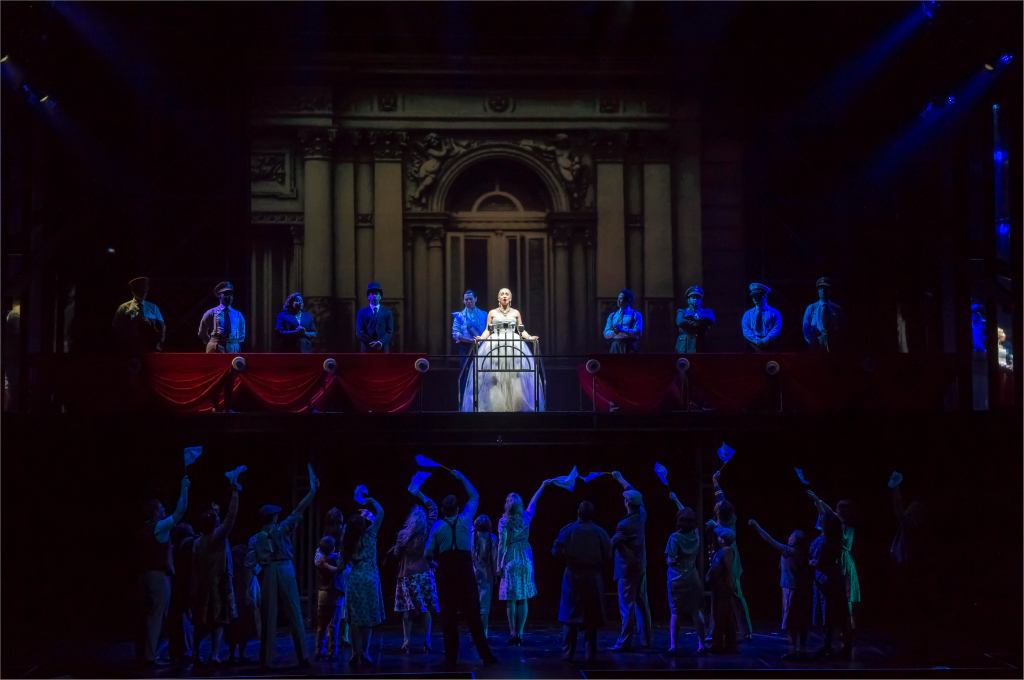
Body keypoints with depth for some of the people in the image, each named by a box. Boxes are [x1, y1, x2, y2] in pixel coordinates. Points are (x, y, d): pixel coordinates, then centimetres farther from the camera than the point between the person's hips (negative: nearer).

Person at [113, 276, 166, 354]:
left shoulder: (153, 307, 11)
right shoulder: (124, 308, 5)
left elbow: (162, 327, 9)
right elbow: (117, 329, 3)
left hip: (150, 349, 1)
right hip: (130, 350, -1)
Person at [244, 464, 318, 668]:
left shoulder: (255, 539, 7)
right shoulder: (282, 529, 4)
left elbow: (249, 563, -2)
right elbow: (299, 510, 1)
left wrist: (258, 567, 17)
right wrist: (313, 489, 3)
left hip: (267, 575, 1)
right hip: (286, 572, -1)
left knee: (268, 618, 4)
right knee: (294, 616, 1)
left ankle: (266, 659, 3)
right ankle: (302, 657, -2)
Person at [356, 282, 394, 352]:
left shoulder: (387, 312, 13)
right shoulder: (362, 312, 11)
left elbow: (390, 331, 6)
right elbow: (359, 332, 3)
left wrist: (381, 342, -13)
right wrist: (372, 343, -11)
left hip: (383, 349, 1)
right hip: (367, 349, -1)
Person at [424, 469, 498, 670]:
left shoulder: (437, 527, 0)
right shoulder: (465, 520, 2)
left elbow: (428, 553, -2)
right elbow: (474, 497, 17)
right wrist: (462, 478, 23)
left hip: (446, 573, 0)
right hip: (465, 572, 0)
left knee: (449, 617, 3)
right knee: (473, 614, 3)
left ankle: (451, 659, 5)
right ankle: (485, 655, 4)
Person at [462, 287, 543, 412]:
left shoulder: (516, 313, 13)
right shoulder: (492, 313, 11)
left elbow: (521, 330, 11)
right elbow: (488, 330, 7)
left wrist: (529, 337, -6)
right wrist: (481, 338, -11)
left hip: (514, 346, 1)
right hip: (494, 346, -1)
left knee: (514, 377, -10)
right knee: (495, 378, -11)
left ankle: (513, 406, -8)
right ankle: (495, 407, -10)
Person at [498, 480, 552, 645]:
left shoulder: (504, 521, -8)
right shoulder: (526, 517, 2)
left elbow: (502, 544, -11)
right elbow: (534, 502, 19)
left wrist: (499, 565, -6)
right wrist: (542, 486, 34)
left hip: (510, 560, -3)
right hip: (526, 560, 3)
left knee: (511, 600, 0)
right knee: (523, 599, 6)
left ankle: (513, 633, -3)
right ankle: (519, 633, 3)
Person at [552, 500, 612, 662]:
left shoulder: (568, 530, -4)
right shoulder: (599, 532, -3)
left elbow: (556, 551, -8)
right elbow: (608, 555, -6)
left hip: (572, 576, 0)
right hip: (593, 577, 0)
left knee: (570, 615, 7)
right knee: (591, 617, 7)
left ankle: (568, 652, 5)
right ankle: (590, 653, 6)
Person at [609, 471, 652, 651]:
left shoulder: (624, 524, -21)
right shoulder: (641, 515, 1)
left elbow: (613, 543, -11)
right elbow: (634, 493, 17)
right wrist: (620, 479, 28)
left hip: (628, 568, -8)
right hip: (641, 566, 8)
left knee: (627, 605, -6)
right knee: (642, 603, 12)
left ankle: (624, 642, -5)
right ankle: (645, 639, 16)